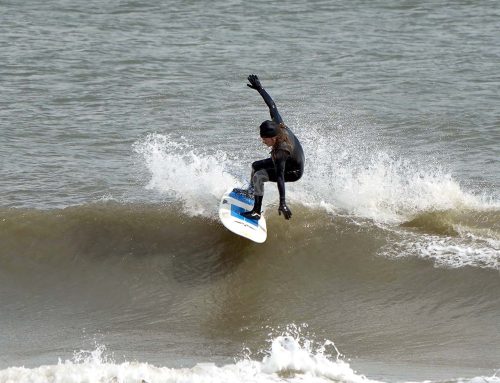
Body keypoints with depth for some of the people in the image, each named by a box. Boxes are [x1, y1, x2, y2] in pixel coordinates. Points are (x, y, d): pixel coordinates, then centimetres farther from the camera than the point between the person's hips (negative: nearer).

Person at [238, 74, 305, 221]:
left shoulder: (281, 152, -41)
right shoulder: (279, 125, -23)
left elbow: (280, 177, -47)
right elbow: (272, 105, -11)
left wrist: (282, 203, -52)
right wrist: (259, 88, -4)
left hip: (293, 172, -9)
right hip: (291, 162, 9)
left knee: (258, 176, -22)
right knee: (255, 166, 19)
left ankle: (257, 211, -13)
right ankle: (251, 191, 48)